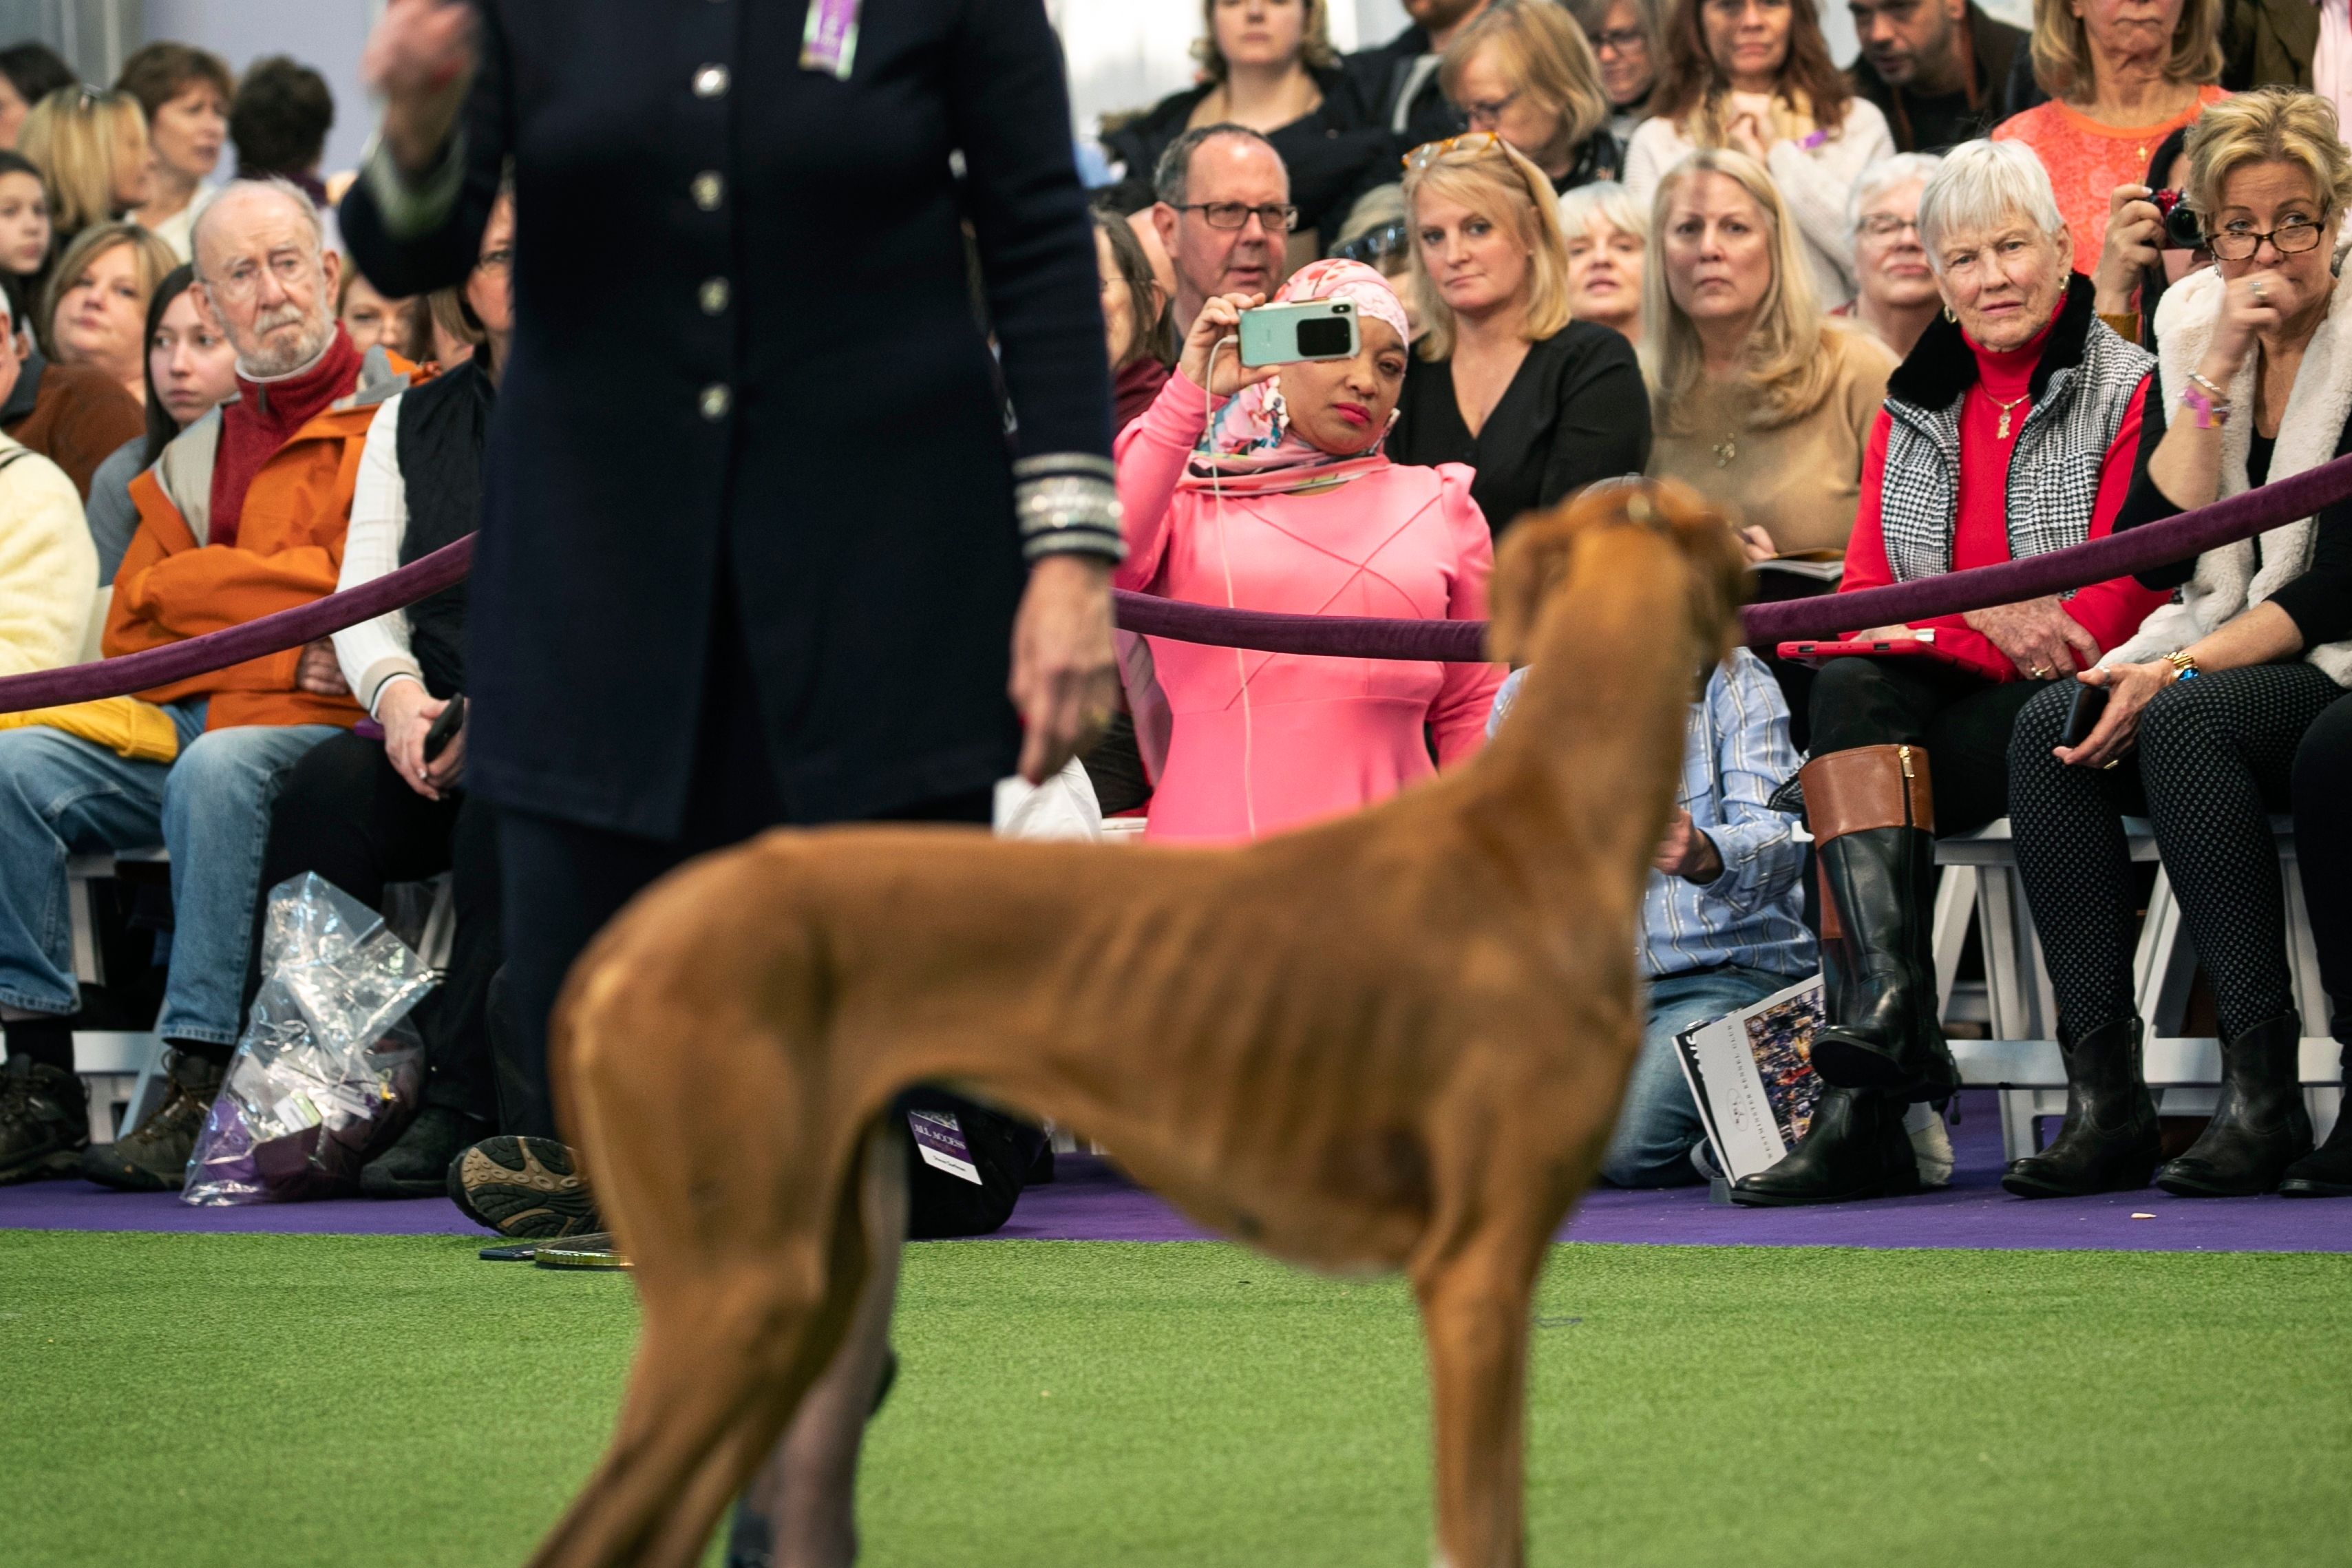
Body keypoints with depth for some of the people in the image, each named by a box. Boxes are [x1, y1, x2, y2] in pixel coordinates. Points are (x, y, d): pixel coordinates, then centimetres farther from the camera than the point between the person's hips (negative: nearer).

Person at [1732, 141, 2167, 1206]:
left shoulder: (2128, 389, 2)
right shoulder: (1913, 412, 18)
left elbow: (2116, 604, -9)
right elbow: (1866, 594, 8)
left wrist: (1940, 617, -18)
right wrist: (1983, 618, -14)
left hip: (2060, 710, -5)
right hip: (1929, 701, 5)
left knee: (1846, 765, -31)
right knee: (1850, 692, -31)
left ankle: (1865, 1099, -36)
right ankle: (1888, 998, -47)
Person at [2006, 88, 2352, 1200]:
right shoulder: (2189, 330, 9)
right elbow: (2153, 547, -1)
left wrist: (2179, 671, -22)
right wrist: (2216, 374, -9)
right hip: (2208, 656, 5)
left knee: (2184, 723, -34)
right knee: (2050, 728, -24)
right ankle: (2103, 1095, -29)